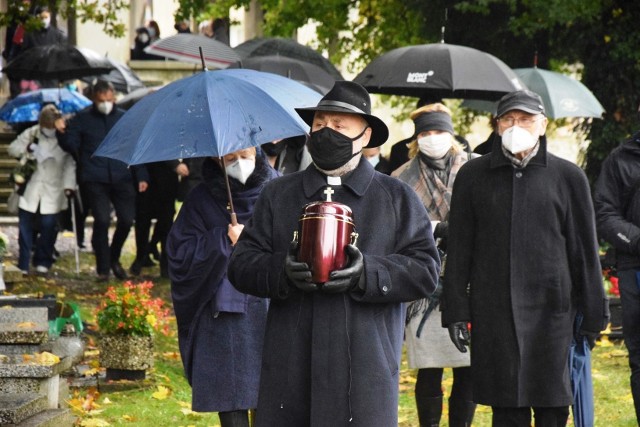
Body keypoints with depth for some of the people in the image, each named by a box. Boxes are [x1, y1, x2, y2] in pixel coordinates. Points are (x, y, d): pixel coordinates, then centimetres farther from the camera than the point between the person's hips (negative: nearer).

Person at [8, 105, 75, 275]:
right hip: (30, 190, 2)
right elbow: (12, 149, 7)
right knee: (25, 226, 3)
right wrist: (26, 149, -13)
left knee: (48, 225, -4)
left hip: (52, 192, -2)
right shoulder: (31, 134, 1)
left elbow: (70, 165, -4)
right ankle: (23, 265, 10)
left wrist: (69, 185, -13)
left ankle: (43, 262, 14)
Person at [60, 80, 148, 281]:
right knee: (102, 220, -11)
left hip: (122, 178, 2)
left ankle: (114, 258, 24)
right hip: (95, 179, -2)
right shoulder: (83, 119, 6)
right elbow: (69, 143, 9)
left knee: (127, 219, -2)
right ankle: (103, 268, 2)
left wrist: (141, 176, 5)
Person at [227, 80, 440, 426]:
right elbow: (241, 265, 8)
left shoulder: (397, 199, 11)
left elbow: (425, 270, 2)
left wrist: (367, 273, -15)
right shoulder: (277, 196, 15)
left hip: (365, 370, -1)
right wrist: (283, 271, -14)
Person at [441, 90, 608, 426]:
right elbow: (458, 250, 7)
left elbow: (585, 251, 6)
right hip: (493, 313, 1)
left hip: (551, 310, 0)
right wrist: (455, 311, 1)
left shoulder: (568, 177, 5)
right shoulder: (473, 176, 7)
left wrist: (592, 316, 5)